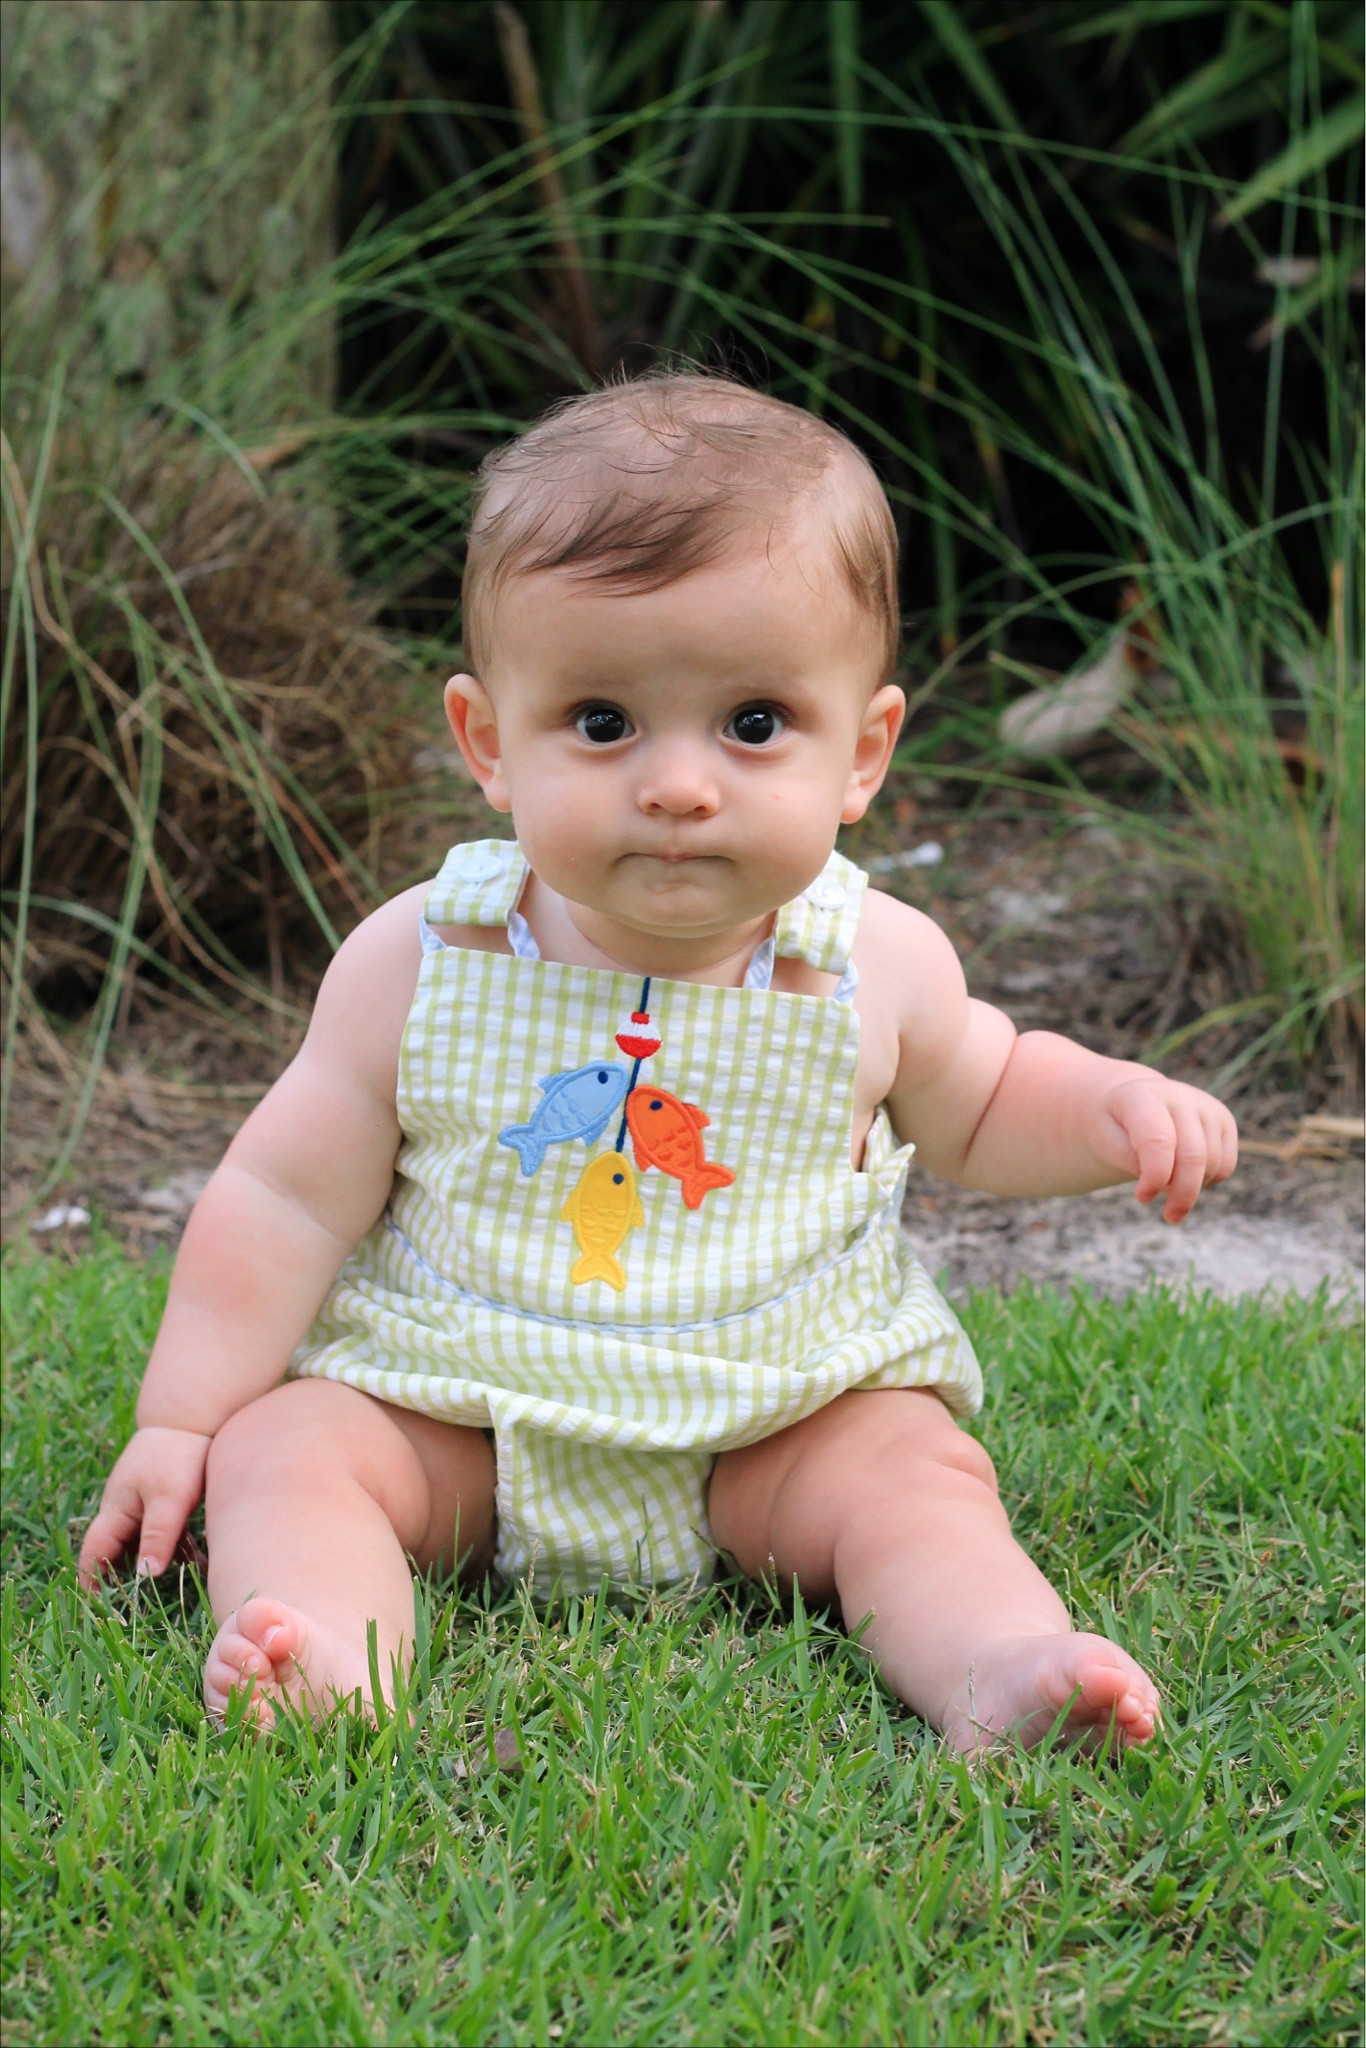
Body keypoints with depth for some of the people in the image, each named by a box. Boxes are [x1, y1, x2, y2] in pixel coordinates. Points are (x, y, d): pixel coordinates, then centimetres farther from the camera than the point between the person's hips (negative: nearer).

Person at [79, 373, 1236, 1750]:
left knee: (916, 1474, -23)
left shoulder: (876, 967, -7)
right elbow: (286, 1202, -3)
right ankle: (328, 1652, -44)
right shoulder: (419, 966, -11)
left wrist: (1111, 1106, -5)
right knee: (286, 1449, -21)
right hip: (452, 1416, 0)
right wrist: (181, 1424, -6)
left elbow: (971, 1112, 15)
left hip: (779, 1425, 0)